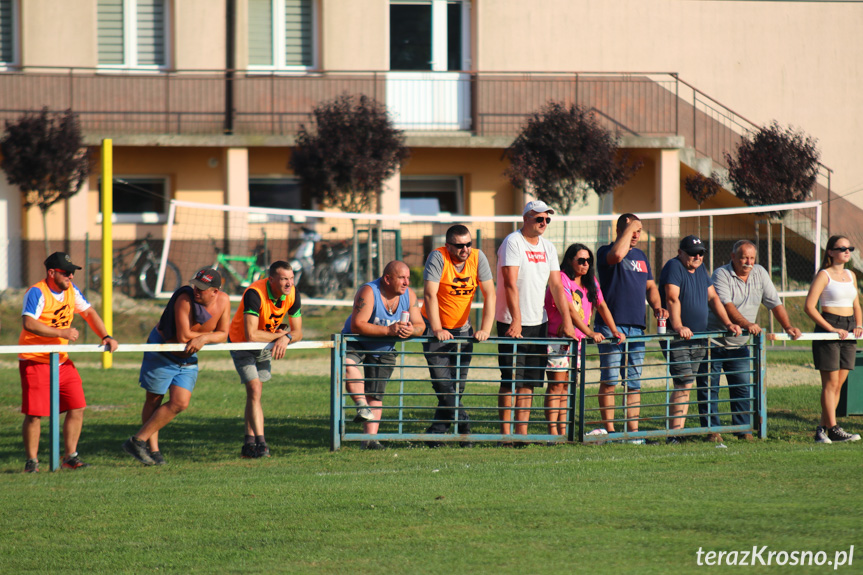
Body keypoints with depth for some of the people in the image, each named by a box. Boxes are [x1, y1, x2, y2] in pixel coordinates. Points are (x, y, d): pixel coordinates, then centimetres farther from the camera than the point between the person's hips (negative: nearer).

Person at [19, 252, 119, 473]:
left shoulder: (71, 290, 8)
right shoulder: (37, 293, -16)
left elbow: (89, 312, 18)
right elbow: (28, 323, -29)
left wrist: (106, 337, 3)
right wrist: (62, 333, -32)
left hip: (62, 361, 7)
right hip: (35, 361, -7)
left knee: (77, 407, 2)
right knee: (34, 412, -8)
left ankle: (70, 456, 11)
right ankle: (32, 461, 2)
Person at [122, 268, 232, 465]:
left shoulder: (223, 301, -8)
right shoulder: (185, 299, -27)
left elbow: (223, 335, -5)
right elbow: (183, 336, -27)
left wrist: (203, 339, -24)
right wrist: (209, 334, -14)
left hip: (188, 358, 5)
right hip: (162, 351, -5)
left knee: (180, 403, -7)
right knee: (153, 400, -1)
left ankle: (139, 440, -2)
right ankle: (152, 449, 7)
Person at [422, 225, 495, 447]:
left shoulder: (478, 258, -8)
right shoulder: (438, 257, -18)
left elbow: (489, 294, -8)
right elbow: (430, 294, -24)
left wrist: (485, 329, -18)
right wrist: (437, 330, -30)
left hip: (462, 328, 3)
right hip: (436, 328, -3)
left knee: (457, 385, 1)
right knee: (441, 379, -17)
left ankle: (436, 432, 8)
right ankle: (463, 424, -16)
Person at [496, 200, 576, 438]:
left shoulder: (548, 247, 11)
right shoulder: (513, 242, -10)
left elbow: (556, 285, 11)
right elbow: (511, 284, -18)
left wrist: (567, 320, 3)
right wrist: (516, 320, -26)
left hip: (538, 321, 6)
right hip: (513, 323, -6)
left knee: (529, 382, 6)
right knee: (511, 380, -6)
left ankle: (522, 432, 8)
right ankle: (505, 433, -3)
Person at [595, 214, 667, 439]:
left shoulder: (640, 256, 19)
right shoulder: (605, 252, -2)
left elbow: (650, 286, 24)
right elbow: (617, 254, -26)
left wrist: (657, 306, 4)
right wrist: (629, 227, -14)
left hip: (636, 327, 6)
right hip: (611, 325, -6)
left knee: (634, 384, 5)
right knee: (609, 381, -6)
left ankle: (633, 431, 7)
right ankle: (609, 430, -3)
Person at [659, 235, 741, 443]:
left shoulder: (700, 269, 16)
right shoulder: (674, 267, -9)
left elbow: (713, 298, 19)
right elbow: (672, 298, -21)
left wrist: (728, 323, 9)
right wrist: (678, 326, -33)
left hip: (699, 338, 8)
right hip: (677, 338, -8)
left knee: (685, 385, 6)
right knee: (684, 384, -15)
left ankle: (679, 431, 7)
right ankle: (674, 434, -15)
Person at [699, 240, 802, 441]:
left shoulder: (760, 274, 5)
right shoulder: (721, 274, -13)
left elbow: (775, 303, 6)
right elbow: (726, 304, -26)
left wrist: (788, 327, -9)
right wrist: (746, 324, -38)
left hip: (739, 344, 5)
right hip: (714, 342, -5)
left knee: (743, 387, 2)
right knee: (709, 388, -4)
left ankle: (743, 430, 8)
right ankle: (711, 430, 1)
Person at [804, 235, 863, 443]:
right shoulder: (824, 275, -6)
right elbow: (809, 306, -13)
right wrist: (831, 329, -17)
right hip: (828, 327, -7)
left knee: (839, 383, 5)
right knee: (831, 382, -7)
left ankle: (822, 428, 11)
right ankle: (833, 429, -6)